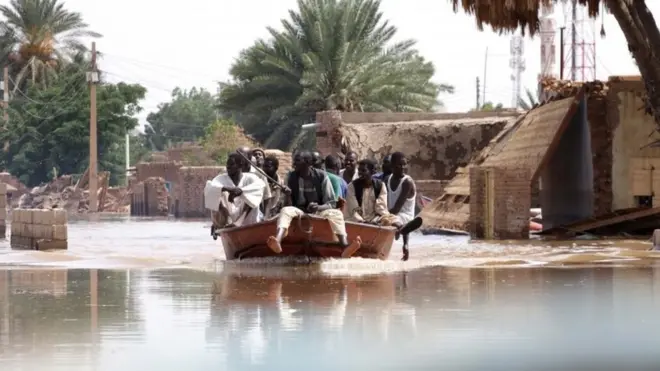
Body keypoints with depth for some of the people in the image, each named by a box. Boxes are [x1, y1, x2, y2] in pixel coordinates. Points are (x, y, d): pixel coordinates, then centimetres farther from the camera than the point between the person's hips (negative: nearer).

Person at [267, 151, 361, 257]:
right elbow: (289, 205, 3)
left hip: (319, 212, -1)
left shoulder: (321, 176, -2)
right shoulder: (292, 177, 4)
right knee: (285, 211, -31)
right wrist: (288, 196, -21)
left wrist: (318, 207, -26)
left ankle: (345, 246, -58)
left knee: (336, 213, -32)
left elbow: (331, 204, -4)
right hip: (299, 212, 1)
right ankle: (278, 241, -61)